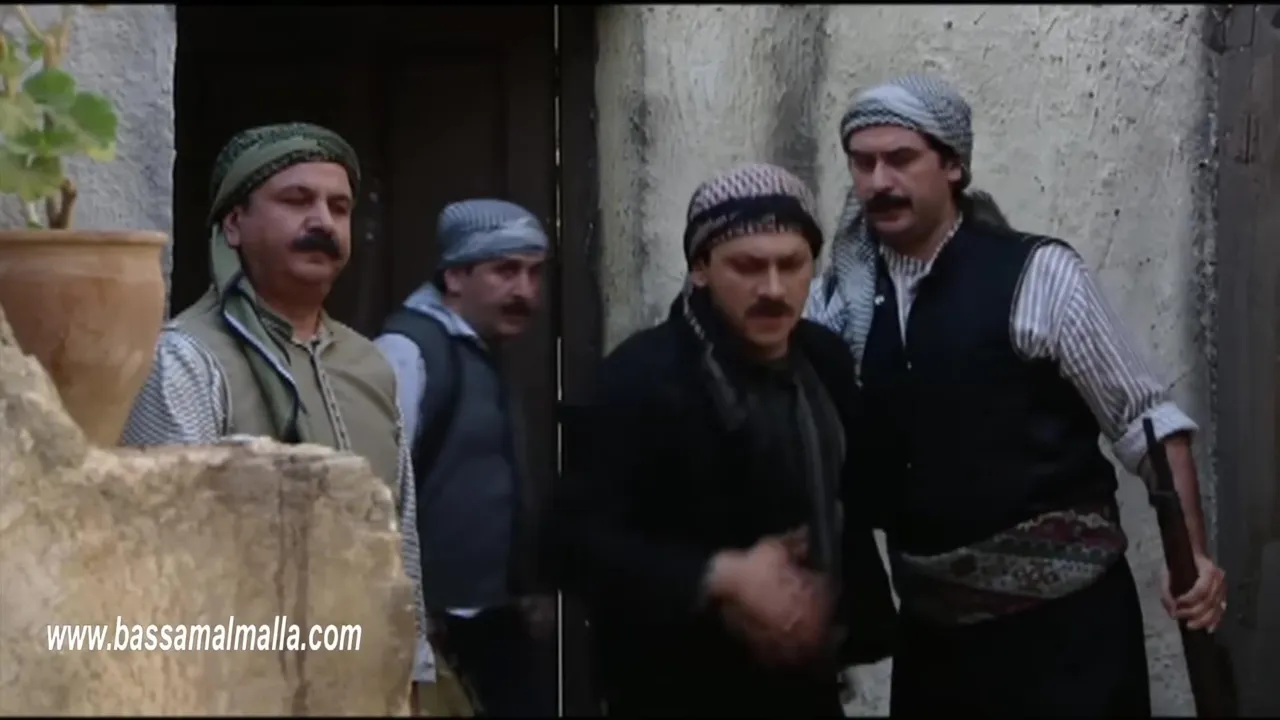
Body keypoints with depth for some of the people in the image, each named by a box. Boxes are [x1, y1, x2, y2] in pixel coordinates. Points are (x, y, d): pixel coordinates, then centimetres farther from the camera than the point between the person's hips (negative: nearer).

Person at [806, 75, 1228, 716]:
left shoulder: (1037, 275, -11)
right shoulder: (842, 292, 2)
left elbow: (1143, 420, -7)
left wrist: (1192, 553, -15)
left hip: (1059, 611, -4)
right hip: (929, 618, 5)